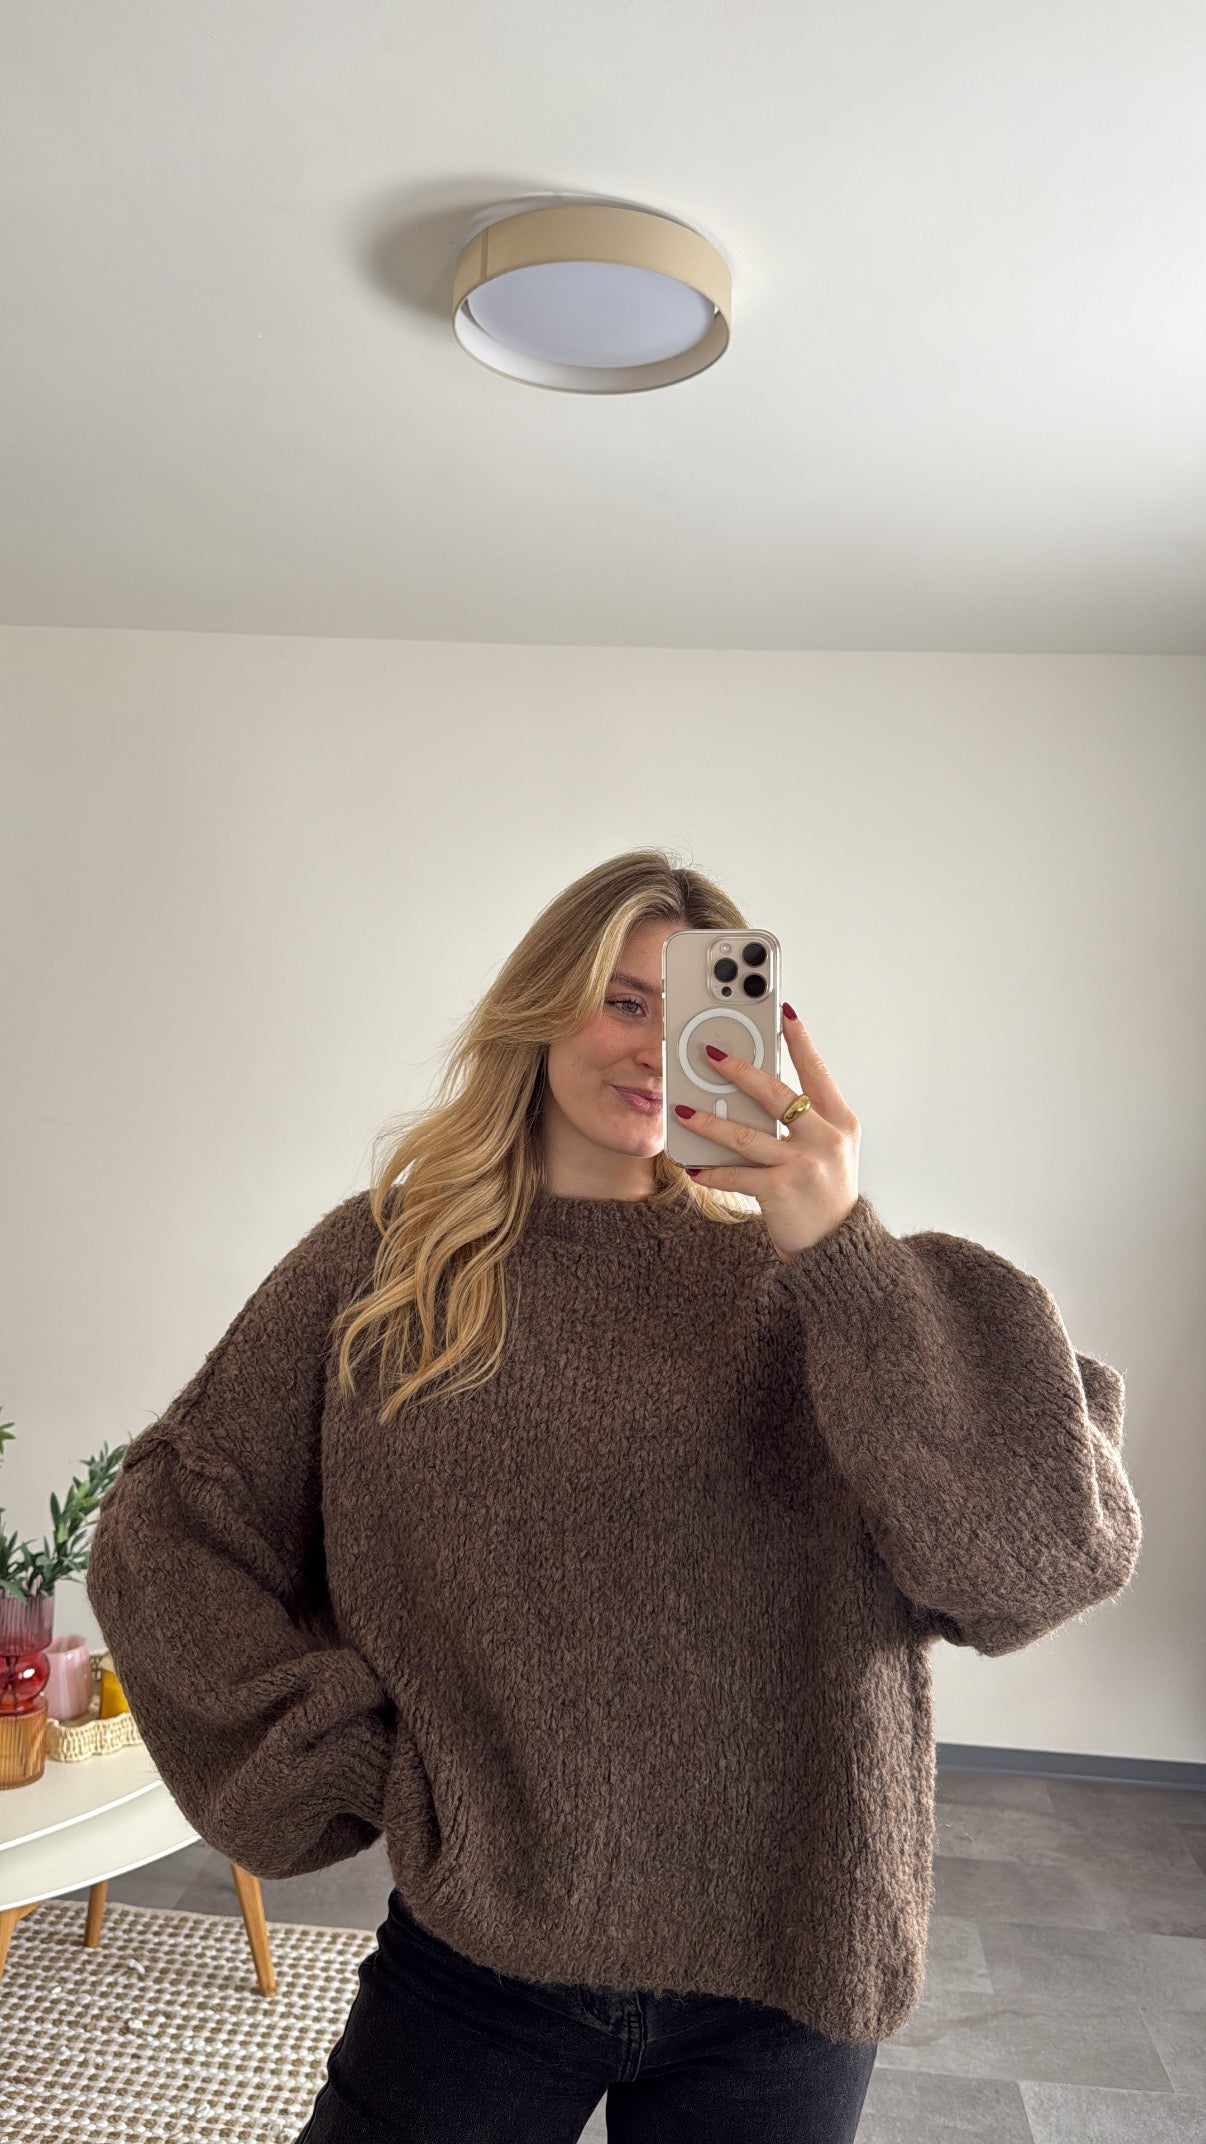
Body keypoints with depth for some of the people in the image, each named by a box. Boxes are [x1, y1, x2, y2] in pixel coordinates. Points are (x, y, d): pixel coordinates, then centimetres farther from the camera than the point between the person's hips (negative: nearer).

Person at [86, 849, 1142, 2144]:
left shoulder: (783, 1279, -8)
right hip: (476, 1954, 0)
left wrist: (848, 1254, -27)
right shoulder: (381, 1259, -5)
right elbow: (166, 1519, 1)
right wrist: (334, 1750, -6)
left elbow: (1063, 1552, -18)